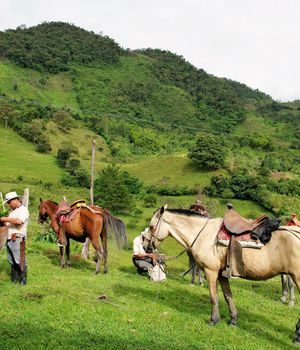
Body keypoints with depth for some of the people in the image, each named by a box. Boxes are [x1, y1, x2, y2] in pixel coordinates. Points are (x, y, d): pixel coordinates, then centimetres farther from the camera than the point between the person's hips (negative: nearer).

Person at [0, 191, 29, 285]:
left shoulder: (23, 210, -8)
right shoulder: (12, 210, 18)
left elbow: (19, 221, -25)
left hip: (17, 239, -8)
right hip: (9, 239, 8)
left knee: (20, 261, -4)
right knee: (11, 261, 13)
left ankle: (23, 280, 4)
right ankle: (14, 278, 23)